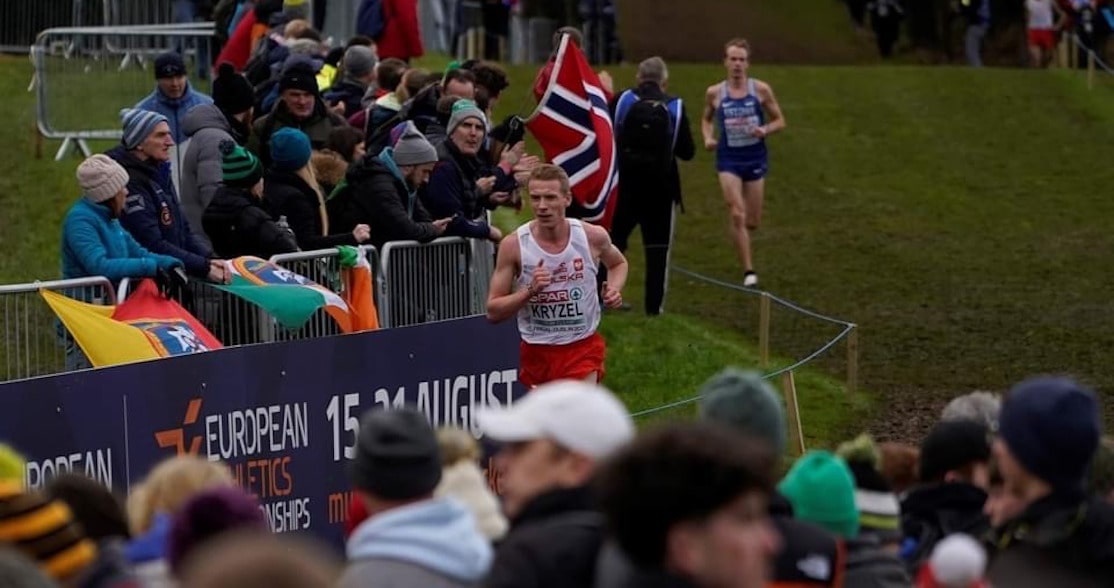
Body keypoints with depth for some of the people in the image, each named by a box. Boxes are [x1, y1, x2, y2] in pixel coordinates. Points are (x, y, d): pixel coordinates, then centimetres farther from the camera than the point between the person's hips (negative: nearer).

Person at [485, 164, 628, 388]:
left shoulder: (593, 237, -8)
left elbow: (618, 263, 18)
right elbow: (493, 311, -9)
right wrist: (530, 290, -25)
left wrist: (614, 290, -4)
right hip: (536, 352, 1)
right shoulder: (514, 245, -11)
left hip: (583, 348, -1)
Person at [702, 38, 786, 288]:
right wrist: (708, 137, -4)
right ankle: (748, 271, -11)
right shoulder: (714, 93, -1)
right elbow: (707, 120, 16)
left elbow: (780, 121, 5)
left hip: (755, 157, 1)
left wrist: (765, 130, -16)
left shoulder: (761, 90, -3)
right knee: (737, 215, -14)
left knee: (753, 221, 8)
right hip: (728, 158, -1)